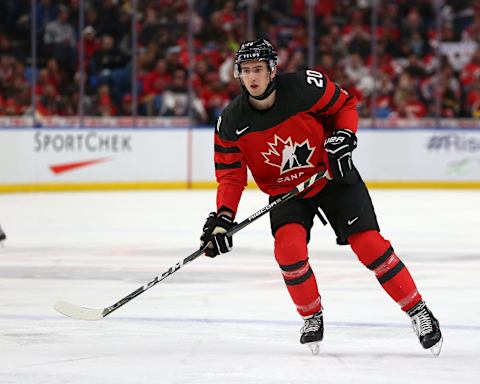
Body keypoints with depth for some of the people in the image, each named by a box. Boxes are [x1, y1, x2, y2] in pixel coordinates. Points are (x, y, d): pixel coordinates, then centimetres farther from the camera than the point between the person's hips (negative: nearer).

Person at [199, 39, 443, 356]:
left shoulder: (305, 87, -22)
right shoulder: (231, 122, -15)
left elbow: (345, 105, -3)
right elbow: (231, 175, -9)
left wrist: (343, 138, -19)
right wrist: (222, 219, -20)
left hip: (332, 176, -2)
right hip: (285, 190, 2)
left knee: (368, 243, -11)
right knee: (289, 246, -23)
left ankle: (418, 311, 3)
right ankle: (312, 317, 1)